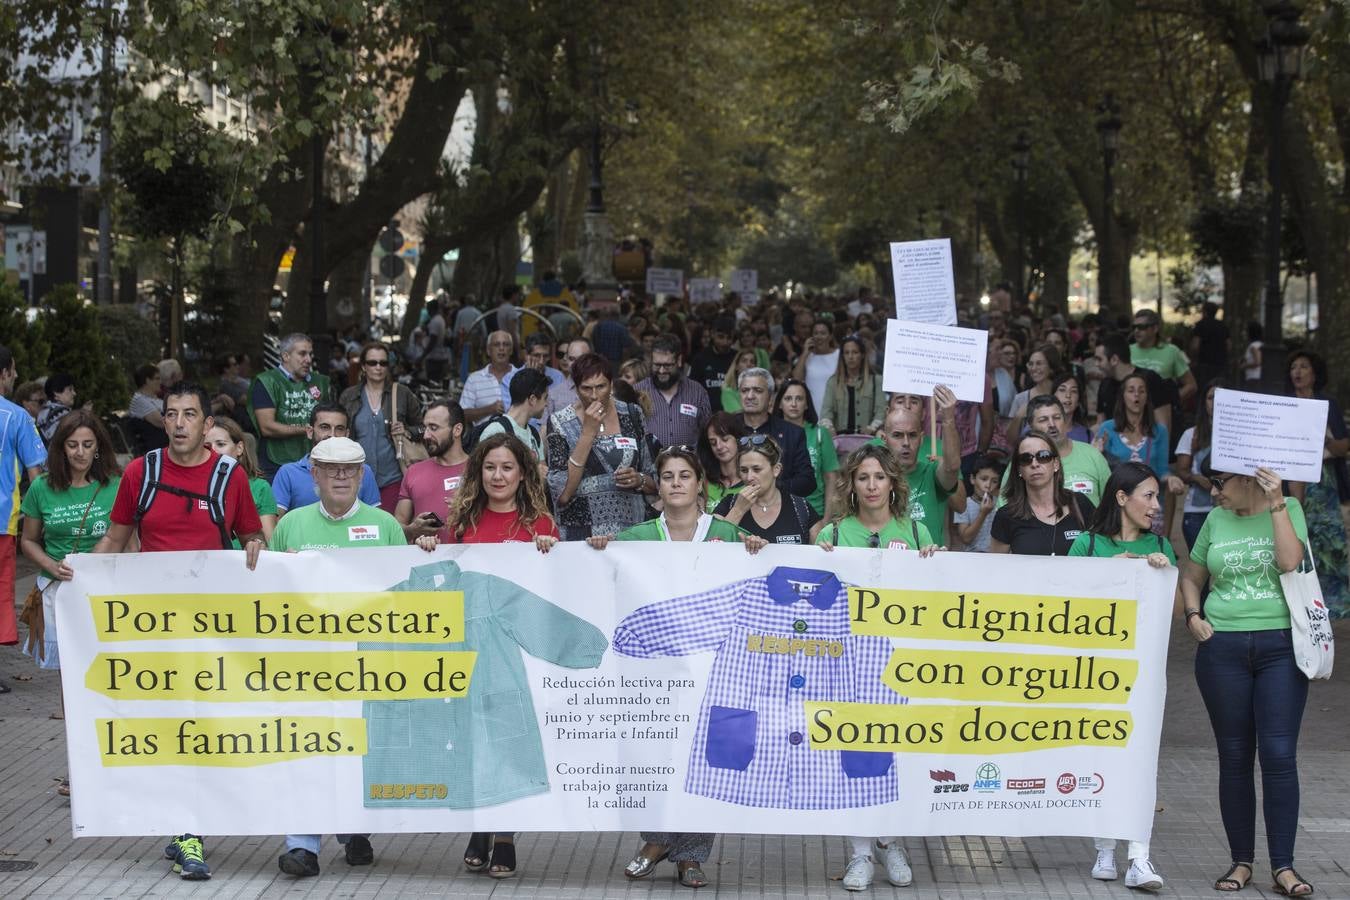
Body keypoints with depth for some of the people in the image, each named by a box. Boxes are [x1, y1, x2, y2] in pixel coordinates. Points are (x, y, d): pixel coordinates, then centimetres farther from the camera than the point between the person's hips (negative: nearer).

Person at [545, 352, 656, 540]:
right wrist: (588, 433, -15)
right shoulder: (560, 423, -3)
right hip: (581, 535, -2)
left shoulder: (631, 415, 6)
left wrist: (639, 480, -8)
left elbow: (654, 483, 15)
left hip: (631, 532, 2)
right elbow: (562, 495, -14)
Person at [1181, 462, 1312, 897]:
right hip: (1222, 647, 3)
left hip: (1280, 645, -3)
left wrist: (1275, 503, -15)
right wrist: (1193, 616, 3)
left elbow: (1289, 560, -14)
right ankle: (1241, 861, 13)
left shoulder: (1289, 509, 3)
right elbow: (1191, 576, 20)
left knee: (1279, 755, -8)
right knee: (1235, 757, 5)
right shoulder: (1216, 521, 10)